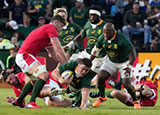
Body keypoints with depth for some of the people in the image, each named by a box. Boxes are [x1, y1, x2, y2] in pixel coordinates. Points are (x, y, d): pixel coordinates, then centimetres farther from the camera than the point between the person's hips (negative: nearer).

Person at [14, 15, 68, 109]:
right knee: (44, 76, -22)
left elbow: (54, 54, 26)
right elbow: (59, 49, -14)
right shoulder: (51, 29, -7)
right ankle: (31, 103, -28)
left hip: (21, 56, 11)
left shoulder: (45, 29, 25)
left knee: (35, 80, 28)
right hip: (25, 55, -11)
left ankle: (18, 101, 35)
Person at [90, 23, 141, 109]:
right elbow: (95, 50, 5)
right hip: (111, 62, 5)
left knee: (126, 84, -15)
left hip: (124, 62, -5)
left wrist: (129, 66, -39)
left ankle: (135, 101, 8)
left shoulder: (121, 39, -32)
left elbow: (132, 52, -29)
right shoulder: (102, 38, -14)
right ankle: (102, 97, 15)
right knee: (100, 77, -10)